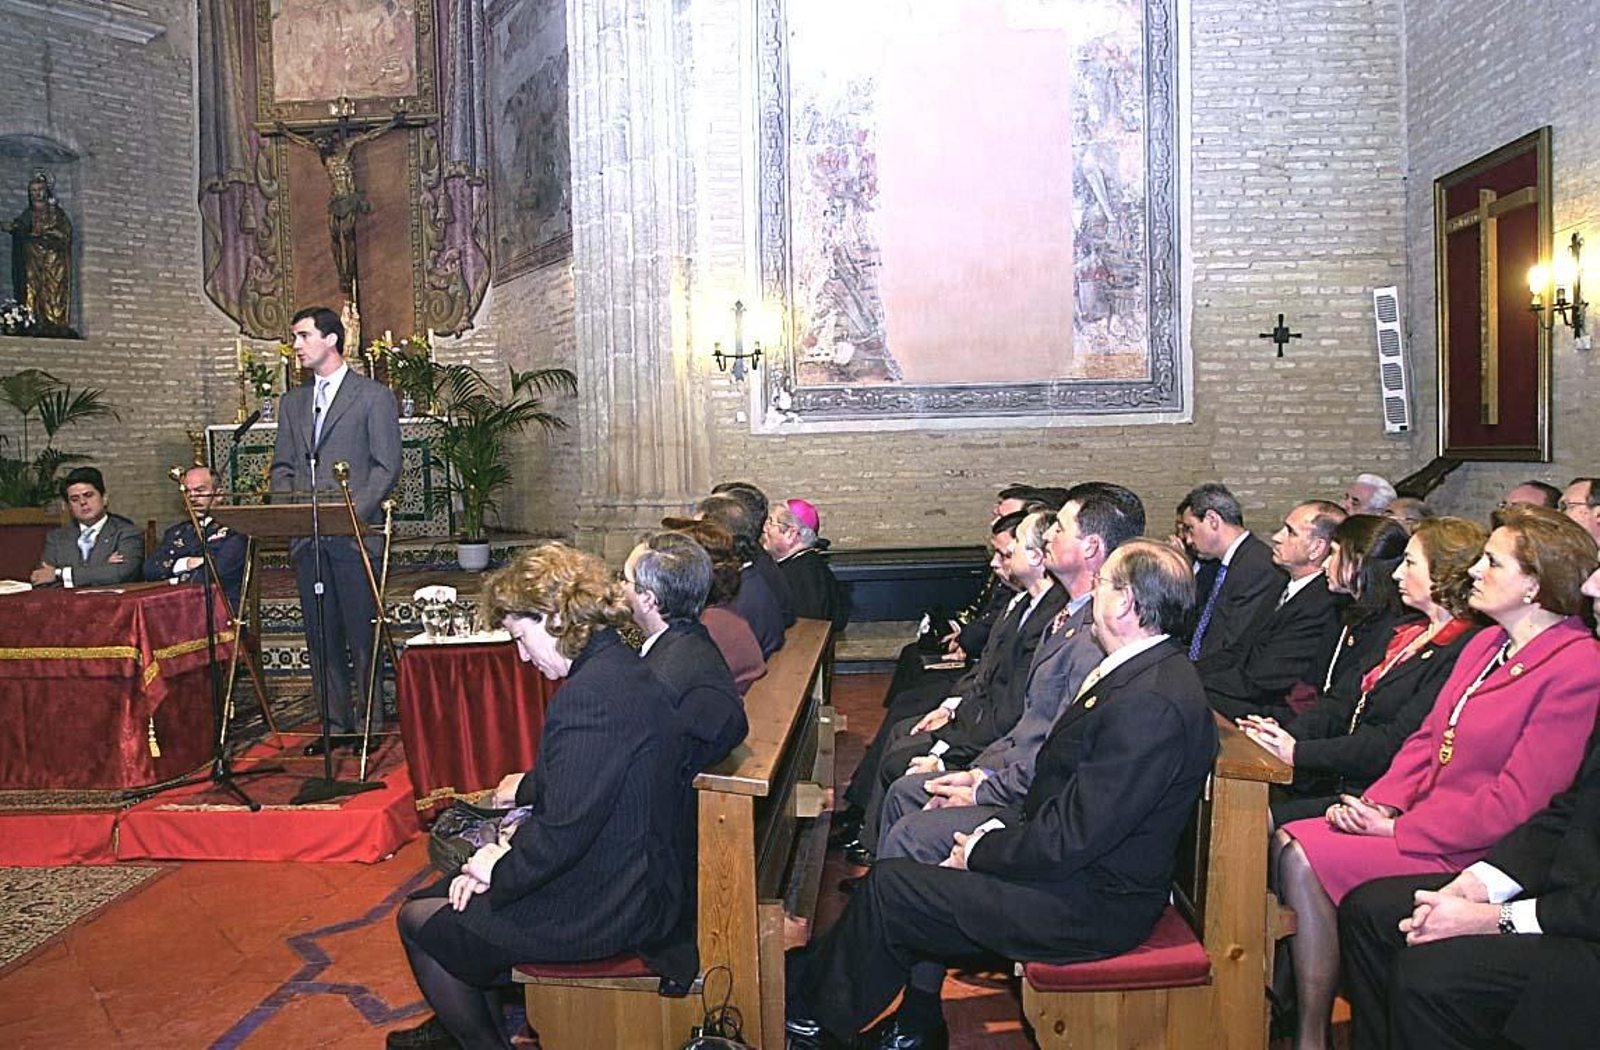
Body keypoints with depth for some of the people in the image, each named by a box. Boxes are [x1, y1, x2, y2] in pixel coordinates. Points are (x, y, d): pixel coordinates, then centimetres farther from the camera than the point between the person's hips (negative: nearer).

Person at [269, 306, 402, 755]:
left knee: (363, 634, -4)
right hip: (307, 537, 6)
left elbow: (386, 467, -5)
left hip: (354, 535, -6)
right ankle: (335, 724, 16)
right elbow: (282, 466, 20)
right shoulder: (294, 401, 19)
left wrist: (352, 511, -16)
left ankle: (370, 724, 5)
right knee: (321, 636, 8)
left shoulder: (374, 397, 0)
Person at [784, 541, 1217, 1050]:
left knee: (890, 885, -6)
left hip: (1091, 903, -10)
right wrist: (1001, 827, 3)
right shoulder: (1143, 671, 5)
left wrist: (981, 852, -12)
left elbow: (1070, 839, -26)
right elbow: (1063, 788, 12)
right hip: (1079, 859, 10)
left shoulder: (1151, 703, -28)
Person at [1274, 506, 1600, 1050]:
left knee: (1304, 859, -21)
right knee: (1287, 840, -12)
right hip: (1419, 818, 8)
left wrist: (1400, 828, -16)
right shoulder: (1487, 643, 13)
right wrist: (1380, 805, -4)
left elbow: (1516, 800, -19)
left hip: (1470, 851, -8)